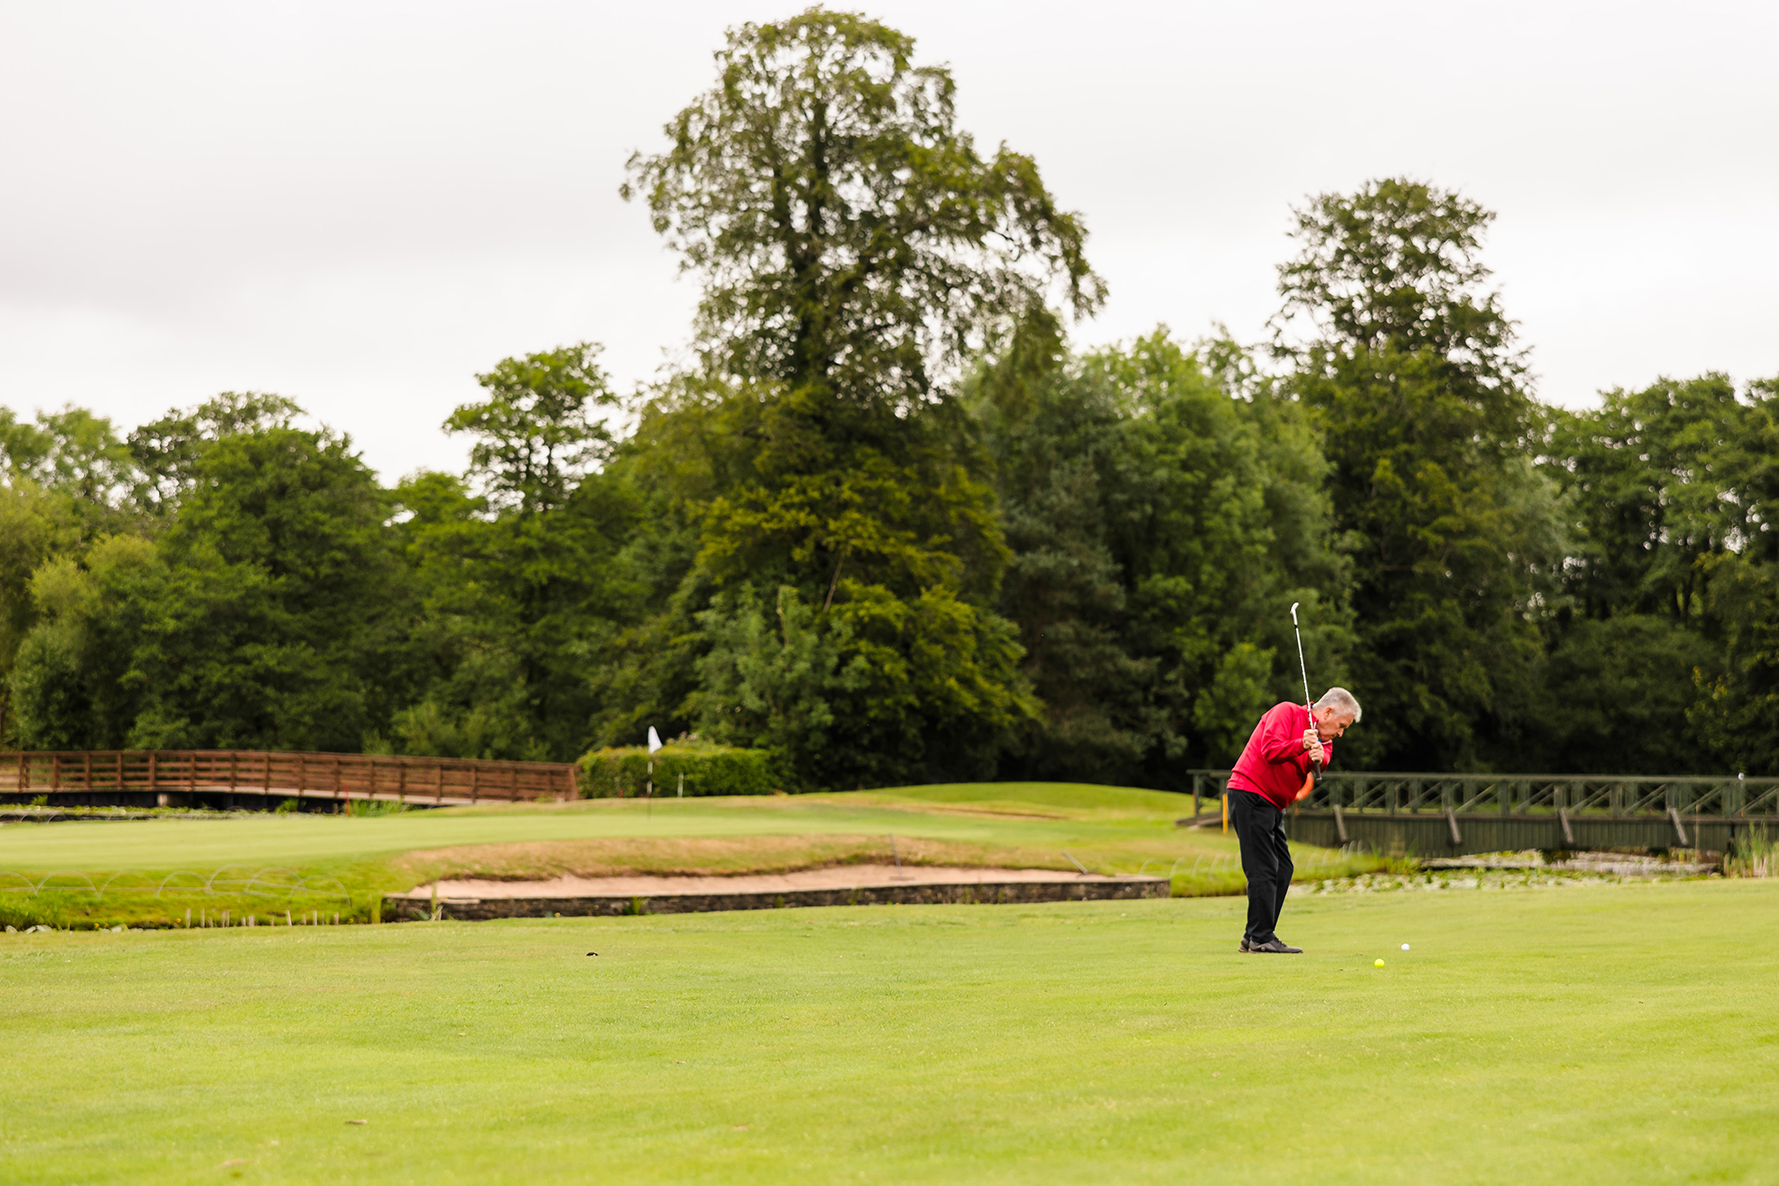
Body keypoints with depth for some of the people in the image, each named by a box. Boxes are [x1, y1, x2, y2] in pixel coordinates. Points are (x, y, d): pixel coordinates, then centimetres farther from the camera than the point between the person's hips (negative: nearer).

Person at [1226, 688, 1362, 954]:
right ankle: (1261, 937, -10)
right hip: (1250, 795, -10)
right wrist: (1301, 745, -34)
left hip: (1273, 805, 10)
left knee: (1283, 869, 9)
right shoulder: (1286, 712, -8)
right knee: (1263, 869, -12)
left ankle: (1254, 937, 13)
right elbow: (1270, 750, -22)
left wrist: (1320, 758, -25)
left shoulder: (1323, 739, 15)